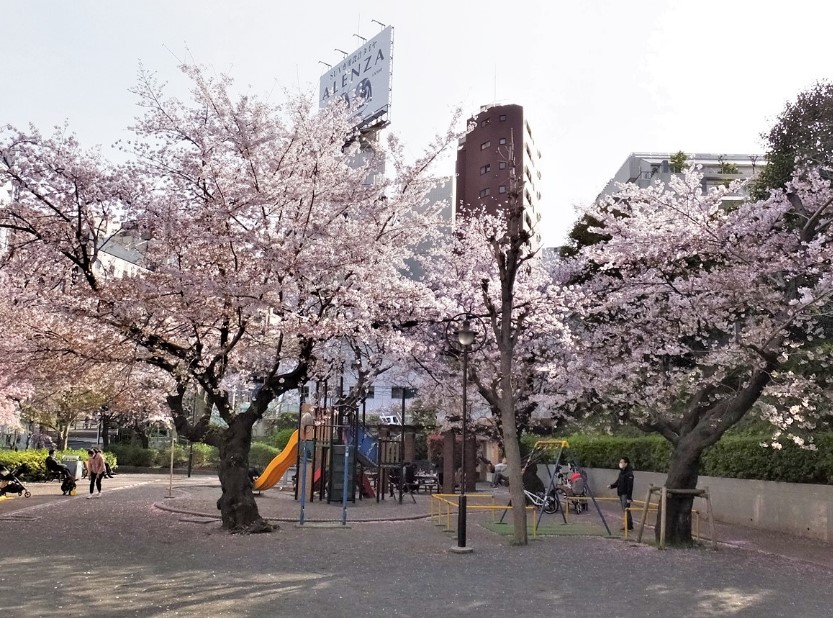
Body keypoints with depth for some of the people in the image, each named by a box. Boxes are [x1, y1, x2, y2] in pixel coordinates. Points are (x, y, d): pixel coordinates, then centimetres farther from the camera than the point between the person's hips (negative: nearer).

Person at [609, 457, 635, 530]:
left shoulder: (629, 473, -16)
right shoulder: (621, 472, 12)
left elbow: (630, 486, -19)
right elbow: (618, 481, 20)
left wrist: (629, 497, -20)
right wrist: (612, 486, 2)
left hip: (625, 494, -9)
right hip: (621, 494, 9)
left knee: (626, 510, -8)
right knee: (624, 510, 12)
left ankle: (629, 525, -1)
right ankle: (627, 525, 18)